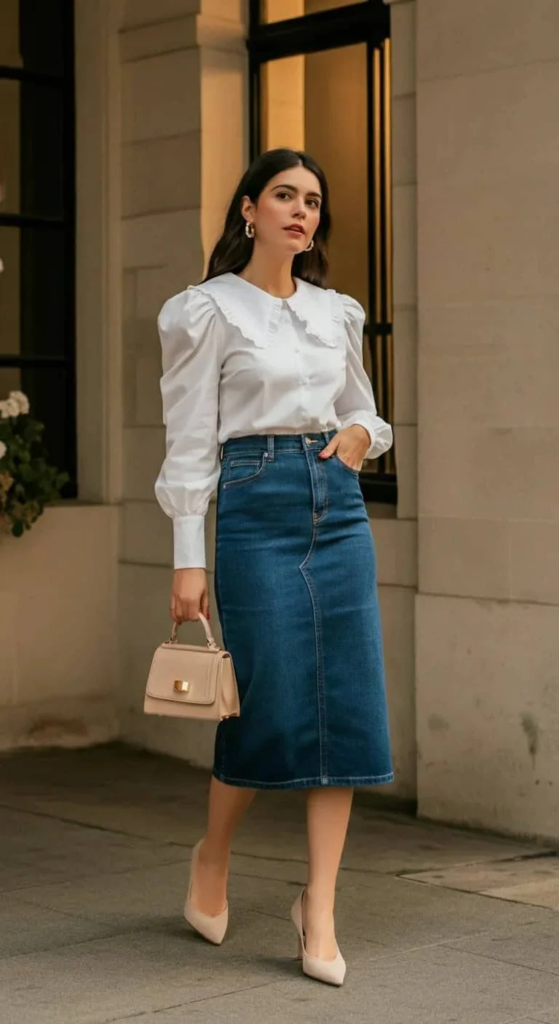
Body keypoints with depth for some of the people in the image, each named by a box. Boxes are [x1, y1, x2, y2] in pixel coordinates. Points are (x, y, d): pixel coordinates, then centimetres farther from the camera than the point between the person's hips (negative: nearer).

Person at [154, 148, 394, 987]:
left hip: (339, 508, 5)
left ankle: (319, 913, 5)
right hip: (256, 507, -5)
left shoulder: (336, 313, 14)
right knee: (272, 704, -4)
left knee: (347, 704, -2)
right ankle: (212, 855, 26)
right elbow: (190, 443, -5)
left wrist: (361, 437, 0)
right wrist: (188, 559, -9)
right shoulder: (209, 311, -1)